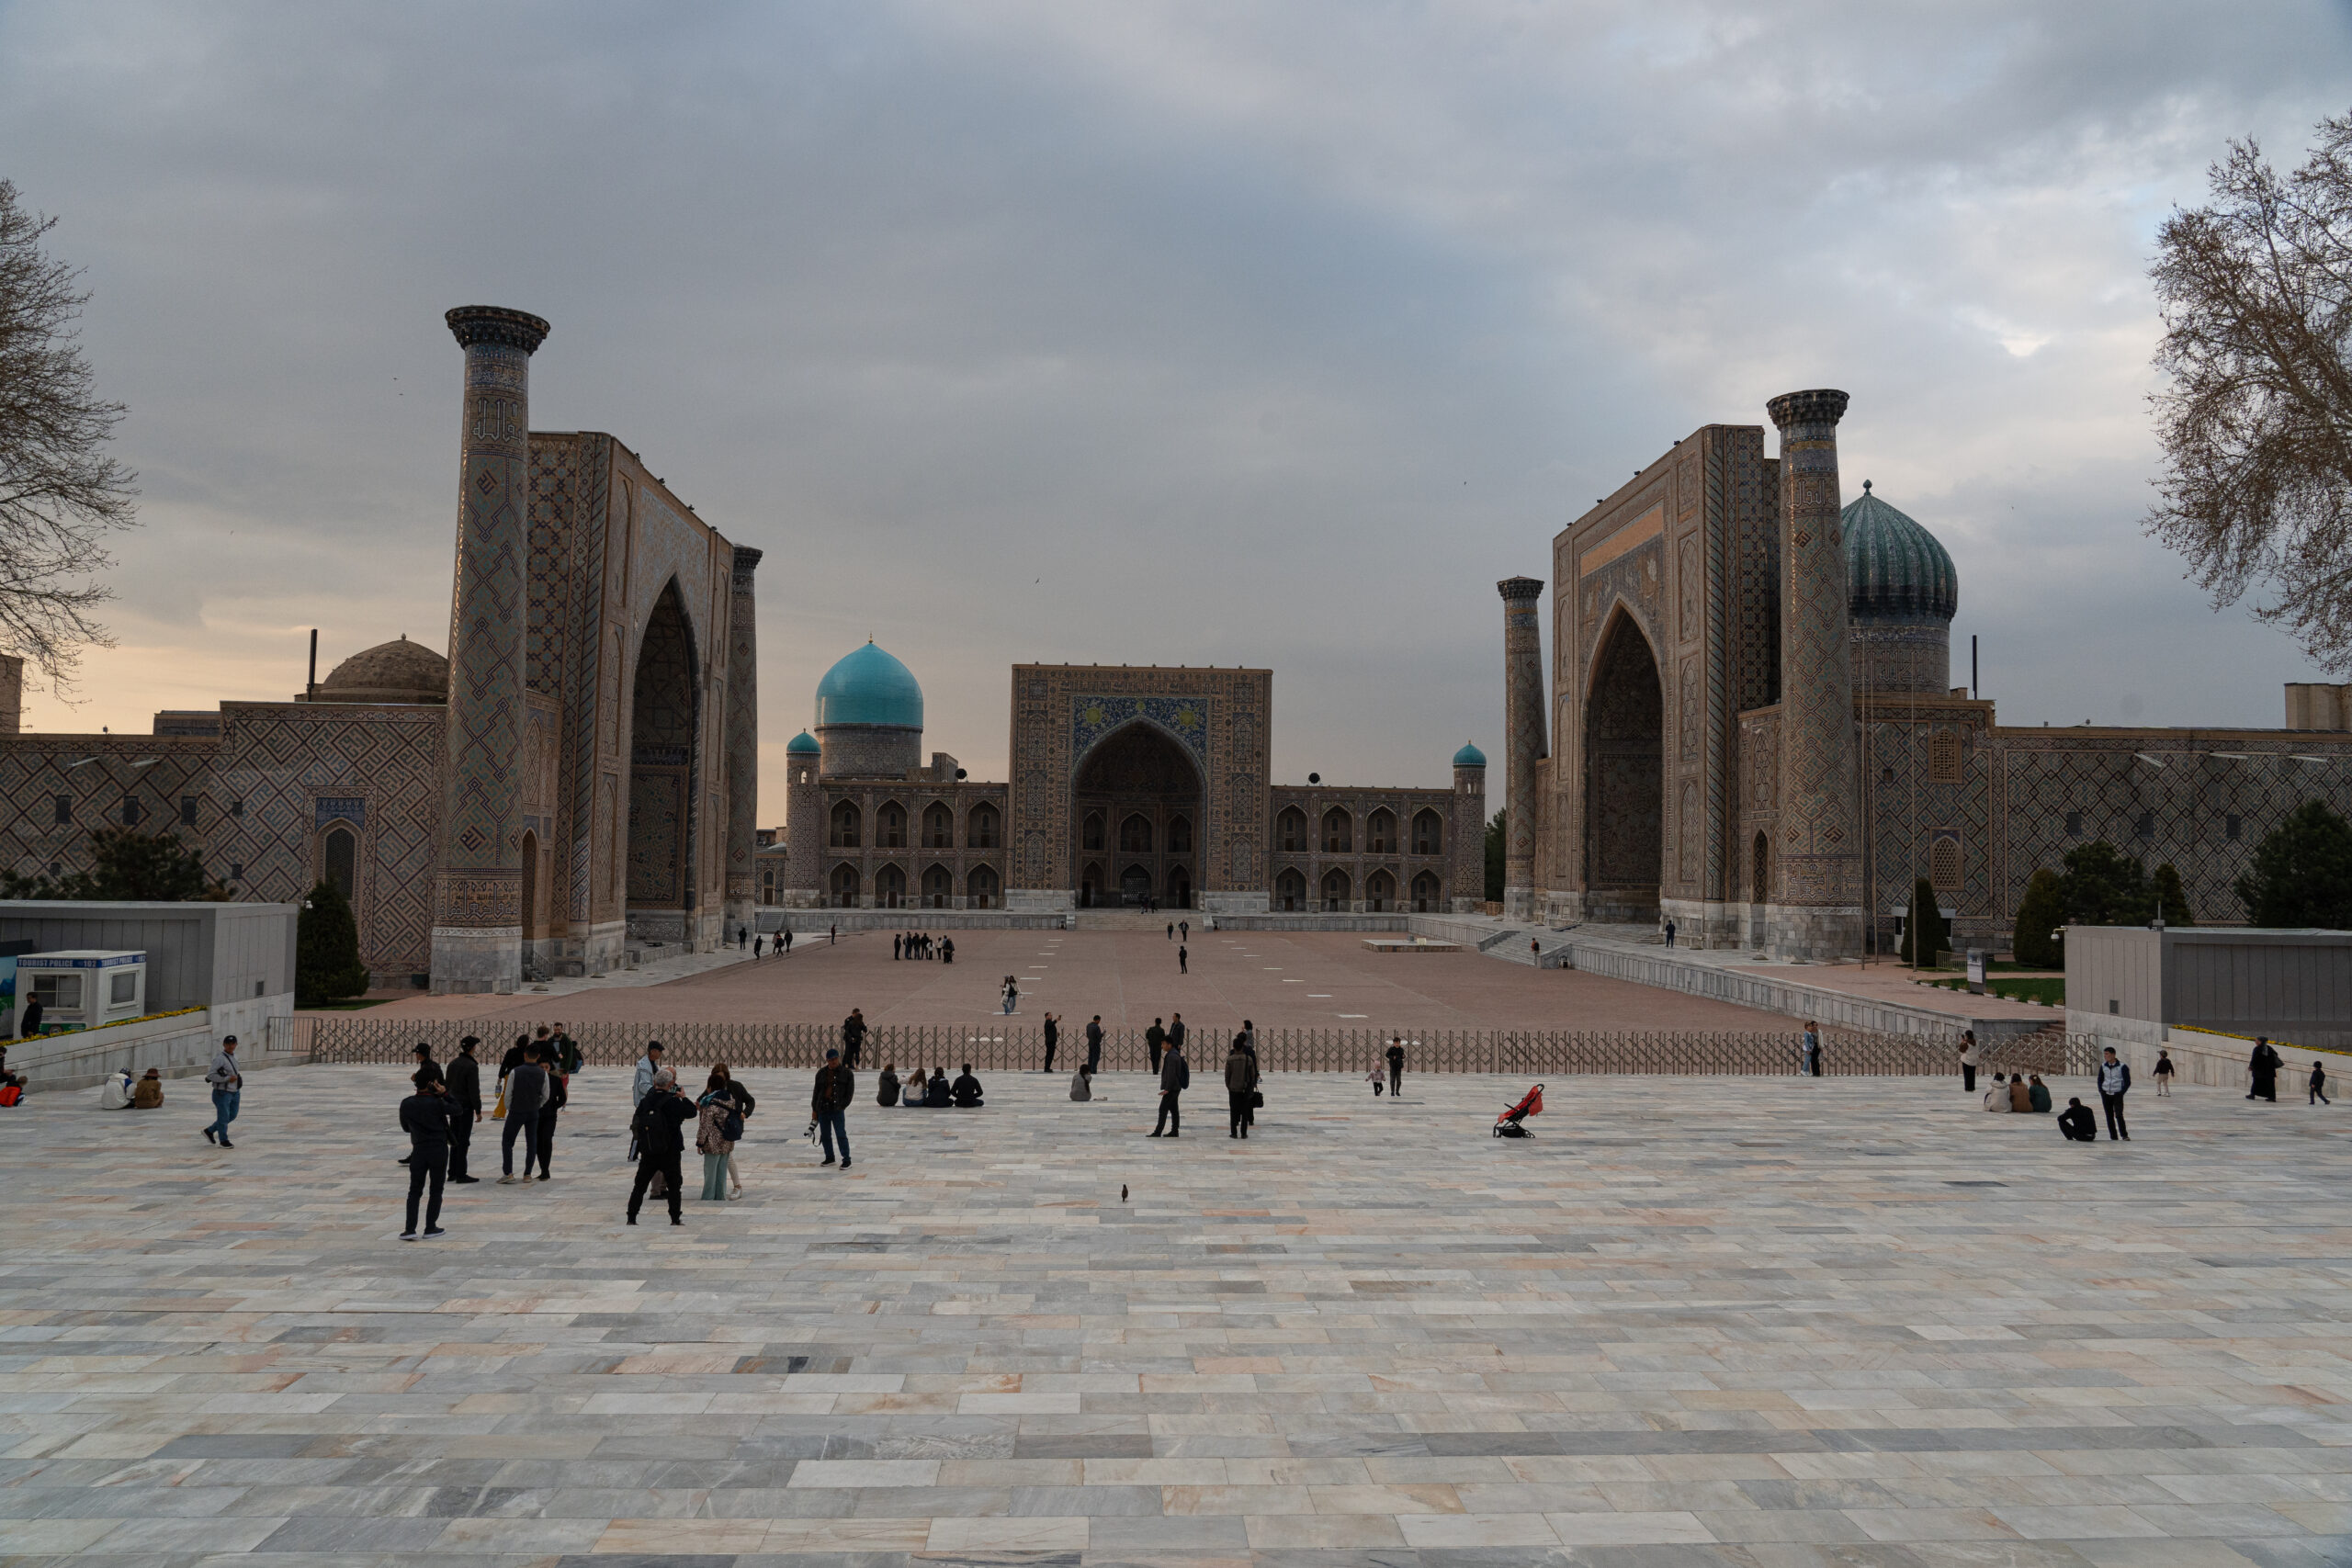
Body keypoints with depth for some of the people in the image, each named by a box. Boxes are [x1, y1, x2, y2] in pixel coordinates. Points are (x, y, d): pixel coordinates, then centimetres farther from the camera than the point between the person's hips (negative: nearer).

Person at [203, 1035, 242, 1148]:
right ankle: (223, 1140, 16)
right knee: (223, 1117, 1)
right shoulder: (220, 1058, -17)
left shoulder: (234, 1056, 9)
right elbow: (210, 1075, -18)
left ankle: (209, 1131, 32)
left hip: (235, 1092, 8)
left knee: (232, 1116, 15)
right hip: (222, 1092, -8)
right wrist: (227, 1079, -21)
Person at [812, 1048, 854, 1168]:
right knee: (825, 1135, 10)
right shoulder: (822, 1073, 10)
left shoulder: (847, 1073, 1)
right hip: (822, 1108, 4)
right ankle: (829, 1158, 23)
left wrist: (842, 1106, -7)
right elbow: (816, 1091, 13)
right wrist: (814, 1109, 10)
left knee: (841, 1134, -8)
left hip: (837, 1109, -4)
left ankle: (846, 1160, -4)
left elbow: (850, 1092, 1)